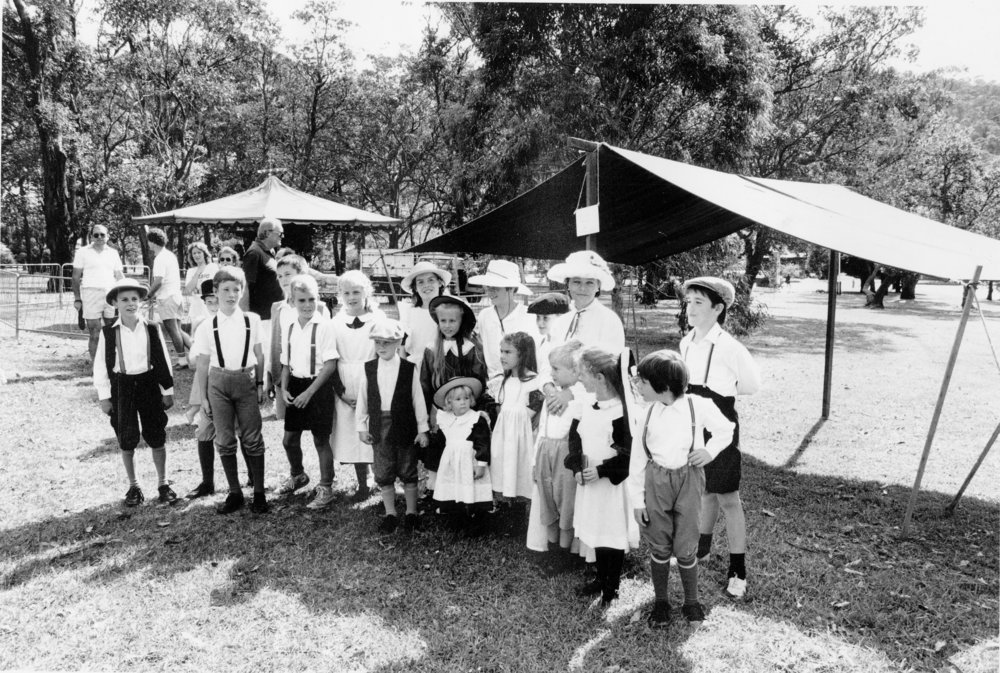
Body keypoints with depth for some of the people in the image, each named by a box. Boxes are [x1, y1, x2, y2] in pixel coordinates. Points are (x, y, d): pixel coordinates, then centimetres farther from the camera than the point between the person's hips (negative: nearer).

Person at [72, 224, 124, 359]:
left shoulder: (113, 253, 14)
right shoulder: (83, 252, 6)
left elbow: (119, 275, 16)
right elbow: (76, 276, 5)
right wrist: (77, 299, -2)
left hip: (111, 294, 3)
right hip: (91, 293, -3)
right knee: (95, 334, -4)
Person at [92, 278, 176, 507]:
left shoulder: (151, 329, -3)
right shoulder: (108, 333, -5)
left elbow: (163, 361, 3)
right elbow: (101, 366, 0)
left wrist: (168, 390, 4)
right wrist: (104, 396, -2)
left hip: (148, 384, 0)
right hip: (121, 387, 0)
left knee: (156, 438, 6)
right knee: (127, 441, 7)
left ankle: (163, 484, 21)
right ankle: (133, 486, 23)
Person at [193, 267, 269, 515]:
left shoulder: (252, 320, -1)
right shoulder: (207, 327, 0)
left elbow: (259, 355, 6)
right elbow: (203, 364, 4)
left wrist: (260, 383, 2)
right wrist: (203, 397, 4)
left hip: (246, 380, -1)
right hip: (218, 382, 1)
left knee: (252, 439, 3)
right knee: (224, 440, 7)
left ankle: (259, 493, 12)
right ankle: (234, 493, 19)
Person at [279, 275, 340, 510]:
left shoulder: (324, 326, -14)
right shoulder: (289, 329, 4)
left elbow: (330, 365, -16)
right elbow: (286, 364, 13)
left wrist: (310, 392, -18)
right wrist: (284, 389, -1)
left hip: (318, 387, -6)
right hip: (296, 387, 6)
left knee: (321, 440, 4)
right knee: (289, 439, 16)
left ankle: (325, 489, 20)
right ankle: (297, 475, 43)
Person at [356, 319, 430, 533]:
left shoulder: (409, 368, -6)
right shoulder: (369, 368, 1)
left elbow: (418, 400, -3)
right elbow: (362, 399, 6)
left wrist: (422, 428, -2)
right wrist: (362, 427, 5)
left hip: (404, 425, -2)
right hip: (379, 426, 2)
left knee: (408, 472, 8)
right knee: (383, 473, 9)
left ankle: (411, 513, 22)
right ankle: (390, 514, 23)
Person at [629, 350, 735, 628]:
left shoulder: (698, 405, -11)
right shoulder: (646, 412, -6)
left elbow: (725, 428, 8)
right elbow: (637, 459, 1)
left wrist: (710, 451, -11)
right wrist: (637, 500, 2)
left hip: (688, 480, -1)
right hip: (656, 481, 2)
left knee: (686, 548, 4)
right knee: (659, 547, 9)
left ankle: (691, 600, 28)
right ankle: (660, 601, 28)